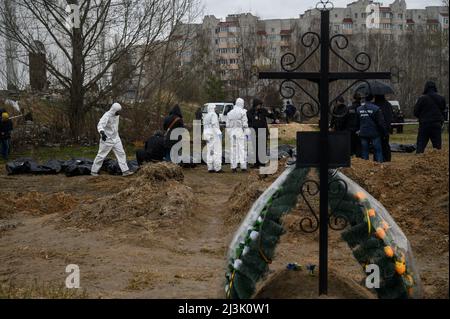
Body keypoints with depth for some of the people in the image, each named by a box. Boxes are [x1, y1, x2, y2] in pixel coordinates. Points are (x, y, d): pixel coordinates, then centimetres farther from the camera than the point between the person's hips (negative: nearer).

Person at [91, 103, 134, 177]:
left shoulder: (117, 115, 3)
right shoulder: (107, 116, -22)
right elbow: (100, 125, -36)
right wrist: (102, 133, -54)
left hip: (116, 138, 7)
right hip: (107, 139, -7)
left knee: (121, 153, 0)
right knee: (101, 155, 2)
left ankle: (125, 171, 0)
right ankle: (94, 171, 15)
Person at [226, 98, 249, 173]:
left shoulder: (230, 113, 12)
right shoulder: (242, 112, -5)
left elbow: (228, 125, 12)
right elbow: (245, 124, -9)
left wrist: (229, 134, 17)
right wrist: (247, 133, -5)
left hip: (232, 132, 5)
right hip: (240, 132, -5)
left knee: (233, 148, 5)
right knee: (242, 148, -3)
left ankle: (234, 167, 3)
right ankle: (243, 166, -7)